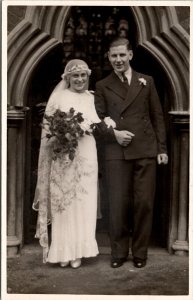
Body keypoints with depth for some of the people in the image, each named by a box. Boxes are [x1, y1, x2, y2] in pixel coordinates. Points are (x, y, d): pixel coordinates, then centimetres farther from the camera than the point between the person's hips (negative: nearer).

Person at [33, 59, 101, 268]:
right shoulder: (59, 97, 3)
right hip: (63, 157, -2)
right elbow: (48, 130, 1)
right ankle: (63, 251, 12)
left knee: (83, 204, 3)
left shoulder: (92, 98, 12)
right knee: (63, 204, 1)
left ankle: (78, 251, 13)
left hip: (86, 157, 3)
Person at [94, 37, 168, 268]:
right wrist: (114, 133, -13)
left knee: (144, 203, 3)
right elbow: (98, 119, 6)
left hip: (145, 151, 1)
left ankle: (140, 252, 18)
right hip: (116, 152, 0)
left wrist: (162, 148, 4)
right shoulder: (102, 86, 10)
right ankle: (118, 252, 15)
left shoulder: (146, 81, 11)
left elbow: (157, 117, 9)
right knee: (118, 204, 0)